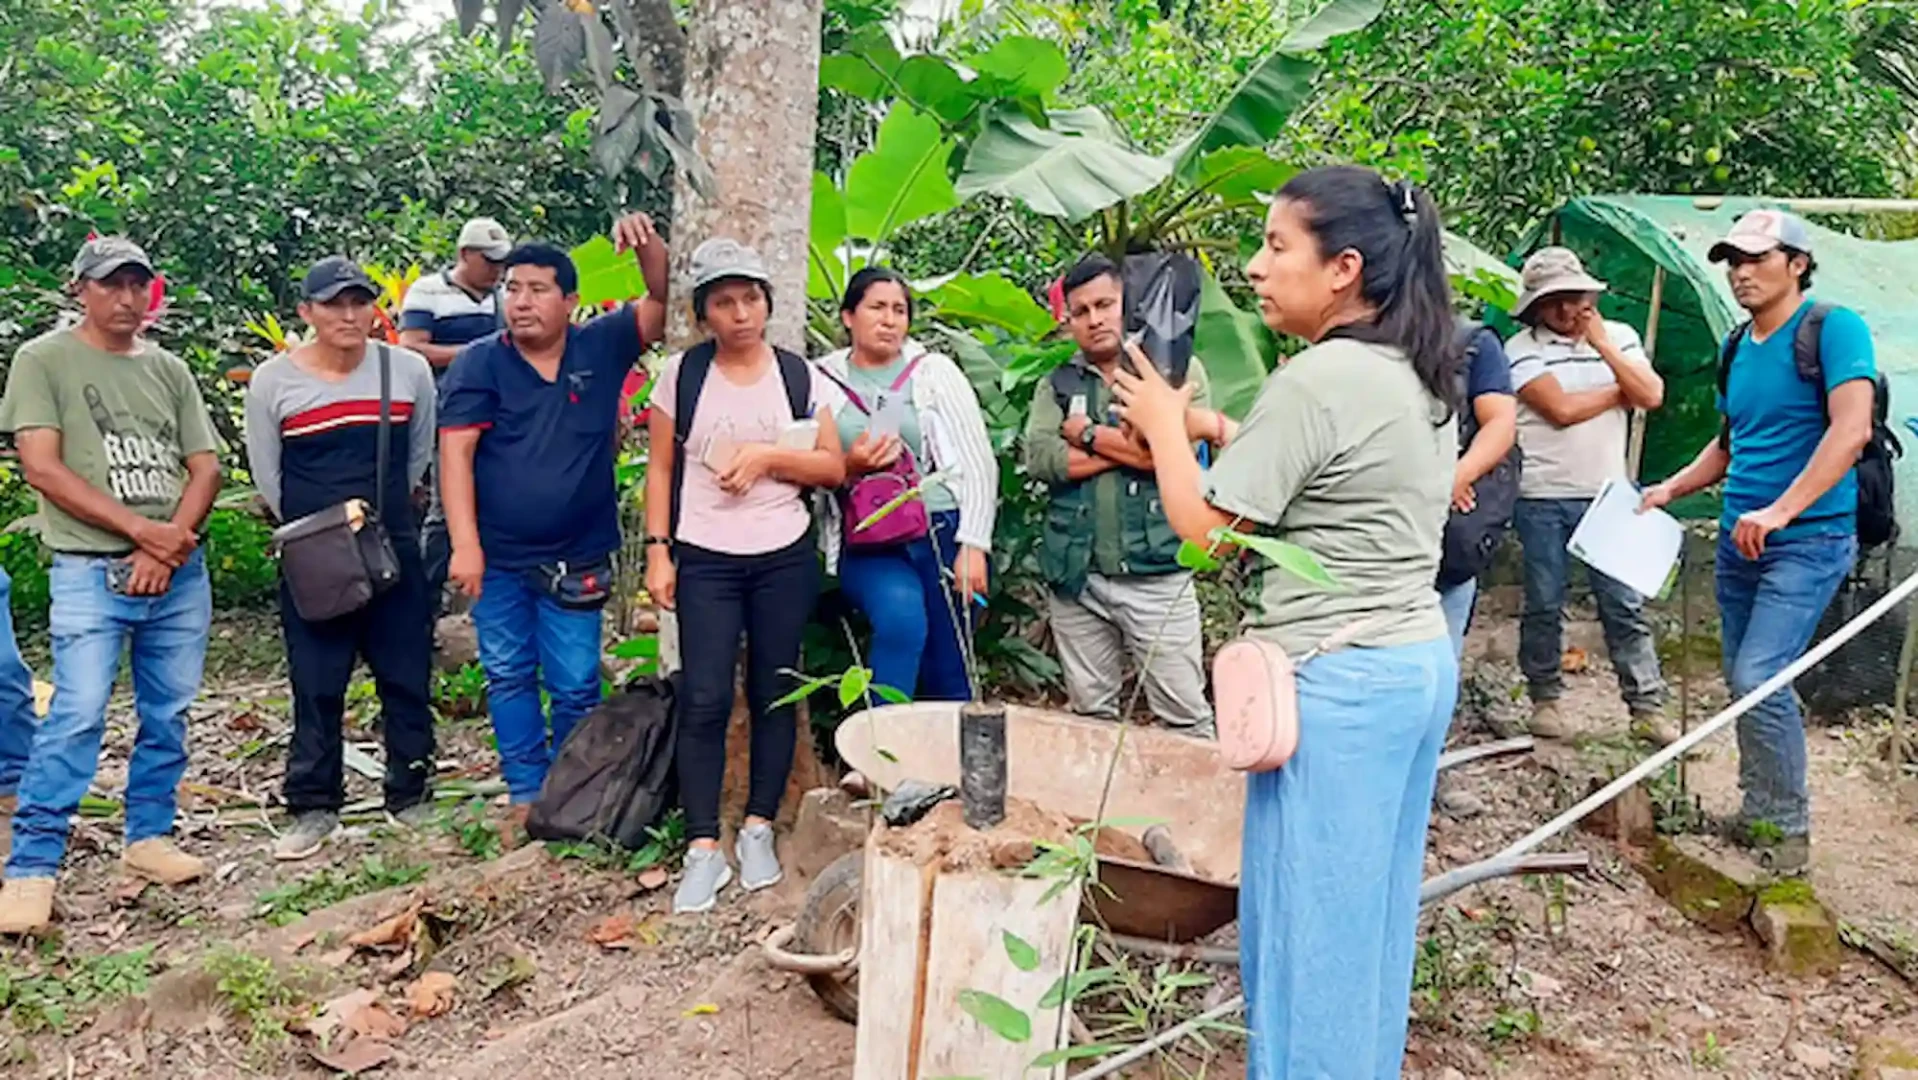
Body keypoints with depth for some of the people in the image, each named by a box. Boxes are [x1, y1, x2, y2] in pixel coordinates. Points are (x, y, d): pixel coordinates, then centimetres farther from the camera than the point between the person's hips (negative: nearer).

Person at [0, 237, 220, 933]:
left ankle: (148, 837, 23)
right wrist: (142, 530, -14)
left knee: (169, 714, 9)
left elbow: (205, 468, 7)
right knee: (76, 718, -9)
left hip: (181, 572, 4)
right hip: (90, 573, -4)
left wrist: (168, 547, -9)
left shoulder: (169, 370, 12)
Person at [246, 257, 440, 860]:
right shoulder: (272, 382, -3)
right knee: (316, 687, 5)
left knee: (407, 678, 7)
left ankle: (411, 797, 21)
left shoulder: (408, 370, 0)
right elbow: (267, 476, 6)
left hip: (395, 551, 1)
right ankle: (314, 809, 18)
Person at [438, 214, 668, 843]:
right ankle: (526, 793, 24)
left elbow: (664, 304, -5)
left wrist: (647, 244, -24)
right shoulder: (479, 363, -5)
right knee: (508, 677, 10)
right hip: (498, 557, 0)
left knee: (576, 685, 5)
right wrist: (465, 546, -18)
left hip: (576, 559, 0)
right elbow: (455, 452, -11)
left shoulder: (601, 348, 0)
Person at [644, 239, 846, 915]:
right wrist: (658, 550, -3)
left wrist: (766, 455, -11)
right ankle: (704, 849, 3)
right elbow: (660, 470, 4)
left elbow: (834, 468, 2)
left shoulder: (798, 376, 5)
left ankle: (758, 830, 20)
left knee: (774, 694, 6)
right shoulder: (682, 375, 3)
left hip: (786, 560, 1)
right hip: (705, 561, -1)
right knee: (704, 699, -5)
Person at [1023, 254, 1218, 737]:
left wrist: (1089, 433, -5)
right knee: (1090, 715, 13)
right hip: (1076, 575, 3)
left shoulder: (1178, 368, 2)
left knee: (1187, 720, 1)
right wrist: (1132, 444, -10)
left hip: (1155, 574, -3)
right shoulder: (1057, 385, 10)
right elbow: (1040, 458, -7)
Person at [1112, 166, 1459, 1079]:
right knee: (1372, 909, 20)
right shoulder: (1422, 379, 10)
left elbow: (1203, 526, -15)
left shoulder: (1315, 380, -18)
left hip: (1337, 682, -10)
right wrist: (1220, 431, 14)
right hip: (1420, 661, 10)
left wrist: (1165, 425, 0)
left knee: (1308, 916, 4)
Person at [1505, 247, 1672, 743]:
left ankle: (1648, 707, 8)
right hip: (1543, 498, -2)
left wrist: (1602, 345, -8)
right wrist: (1620, 390, -2)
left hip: (1608, 496, 3)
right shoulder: (1522, 349, -4)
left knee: (1625, 604, 3)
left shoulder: (1620, 337, 9)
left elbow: (1651, 395, -5)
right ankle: (1544, 699, 20)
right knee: (1544, 605, 6)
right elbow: (1561, 409, -16)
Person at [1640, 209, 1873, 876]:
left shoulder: (1835, 328, -10)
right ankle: (1758, 811, 27)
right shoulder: (1738, 346, 11)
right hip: (1739, 538, 7)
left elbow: (1851, 429, -23)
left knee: (1759, 678, -15)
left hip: (1808, 539, -7)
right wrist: (1671, 489, 10)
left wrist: (1780, 511, -30)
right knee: (1742, 682, 12)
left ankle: (1789, 826, 3)